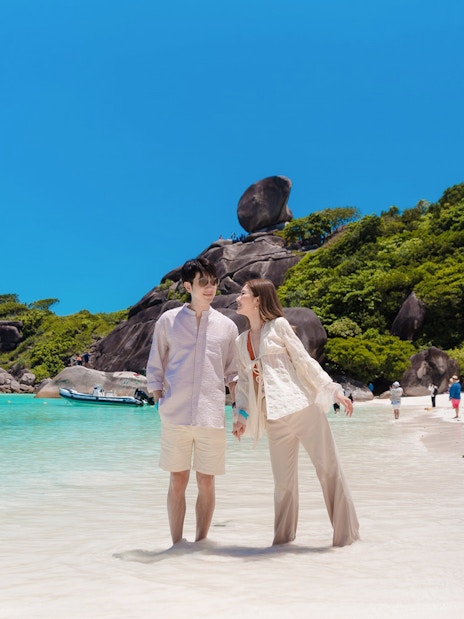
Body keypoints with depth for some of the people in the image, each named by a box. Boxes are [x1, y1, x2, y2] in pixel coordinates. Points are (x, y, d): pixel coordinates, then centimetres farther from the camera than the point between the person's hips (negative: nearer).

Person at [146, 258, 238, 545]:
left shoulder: (227, 326, 9)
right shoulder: (168, 321, 6)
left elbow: (232, 373, 14)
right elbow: (155, 368, 9)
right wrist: (160, 404, 1)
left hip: (212, 416, 1)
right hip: (175, 416, -1)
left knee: (206, 482, 6)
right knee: (178, 481, 5)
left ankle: (200, 543, 21)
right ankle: (176, 544, 18)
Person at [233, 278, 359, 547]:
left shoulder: (279, 325, 2)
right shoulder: (241, 341, 17)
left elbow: (304, 360, 0)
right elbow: (244, 381, 18)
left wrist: (333, 390, -5)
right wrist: (241, 416, 9)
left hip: (302, 404, -4)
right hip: (275, 416, 4)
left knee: (329, 467, -1)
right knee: (283, 478, 7)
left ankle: (346, 532, 11)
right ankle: (284, 535, 22)